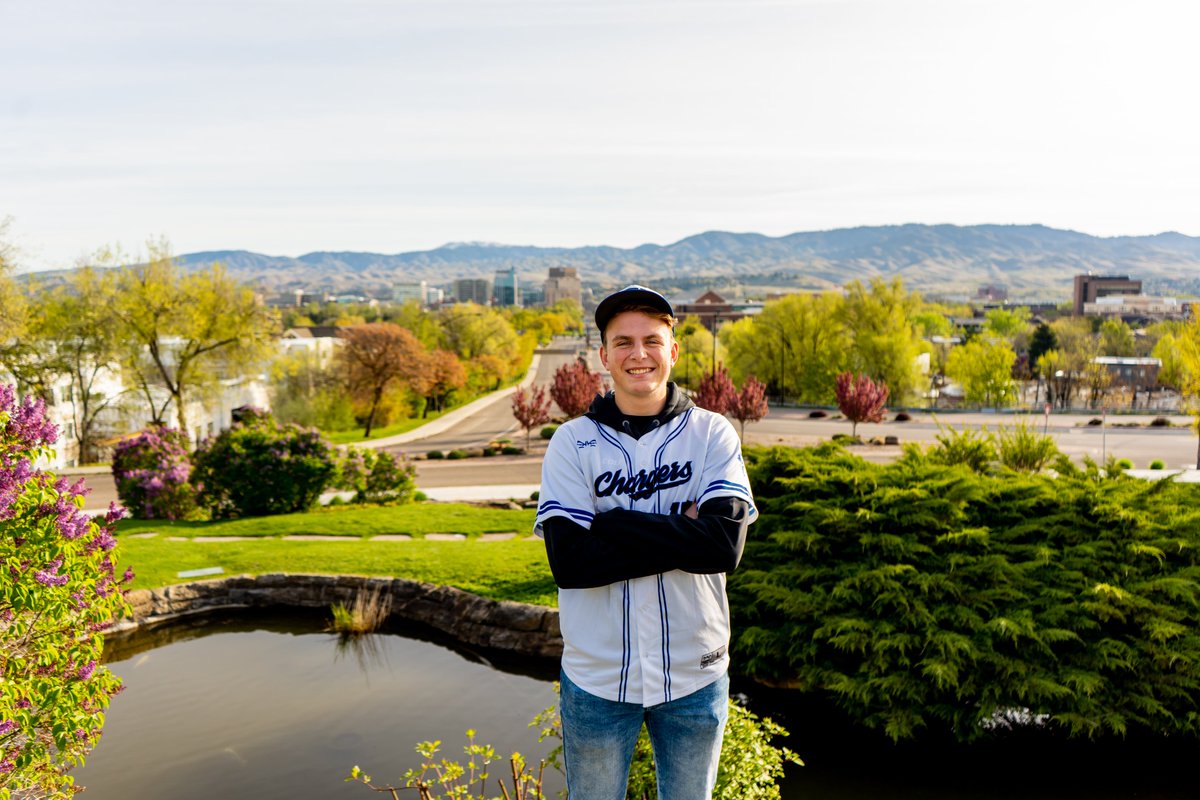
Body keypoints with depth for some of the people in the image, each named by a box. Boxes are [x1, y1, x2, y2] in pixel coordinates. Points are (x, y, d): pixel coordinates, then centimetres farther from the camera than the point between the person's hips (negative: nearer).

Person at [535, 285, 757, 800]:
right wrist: (681, 532, -17)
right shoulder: (572, 442, -4)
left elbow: (726, 542, -17)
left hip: (694, 676, 1)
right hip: (597, 678, 0)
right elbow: (568, 560, -15)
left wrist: (613, 525, -18)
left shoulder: (713, 434, -3)